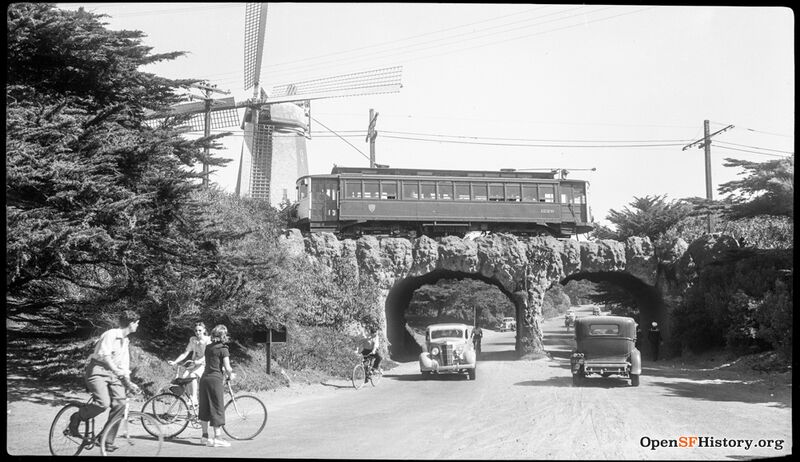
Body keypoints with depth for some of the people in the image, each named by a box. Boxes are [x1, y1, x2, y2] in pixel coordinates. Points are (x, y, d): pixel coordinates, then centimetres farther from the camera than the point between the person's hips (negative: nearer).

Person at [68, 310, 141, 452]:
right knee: (103, 403, -27)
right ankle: (76, 418, -1)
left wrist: (128, 383, 8)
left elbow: (124, 367, 21)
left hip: (112, 374, 8)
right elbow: (104, 355, -26)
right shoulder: (111, 334, -10)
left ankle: (107, 440, -3)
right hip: (97, 371, -8)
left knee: (119, 404, -12)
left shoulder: (125, 341, 18)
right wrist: (116, 370, -37)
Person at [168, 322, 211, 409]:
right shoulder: (192, 340, 7)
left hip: (204, 364, -5)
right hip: (193, 363, 5)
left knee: (192, 375, -32)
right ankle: (190, 398, -9)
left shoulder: (208, 340, -9)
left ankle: (194, 399, -25)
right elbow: (185, 353, 5)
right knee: (183, 376, -22)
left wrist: (198, 361, -38)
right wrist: (174, 362, -8)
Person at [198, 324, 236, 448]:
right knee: (217, 409, -1)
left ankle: (205, 436, 19)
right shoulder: (223, 349, -9)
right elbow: (227, 368, -12)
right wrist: (230, 375, 6)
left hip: (204, 378, 7)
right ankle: (218, 438, -2)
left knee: (205, 408, 12)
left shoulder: (208, 347, 12)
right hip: (215, 379, -7)